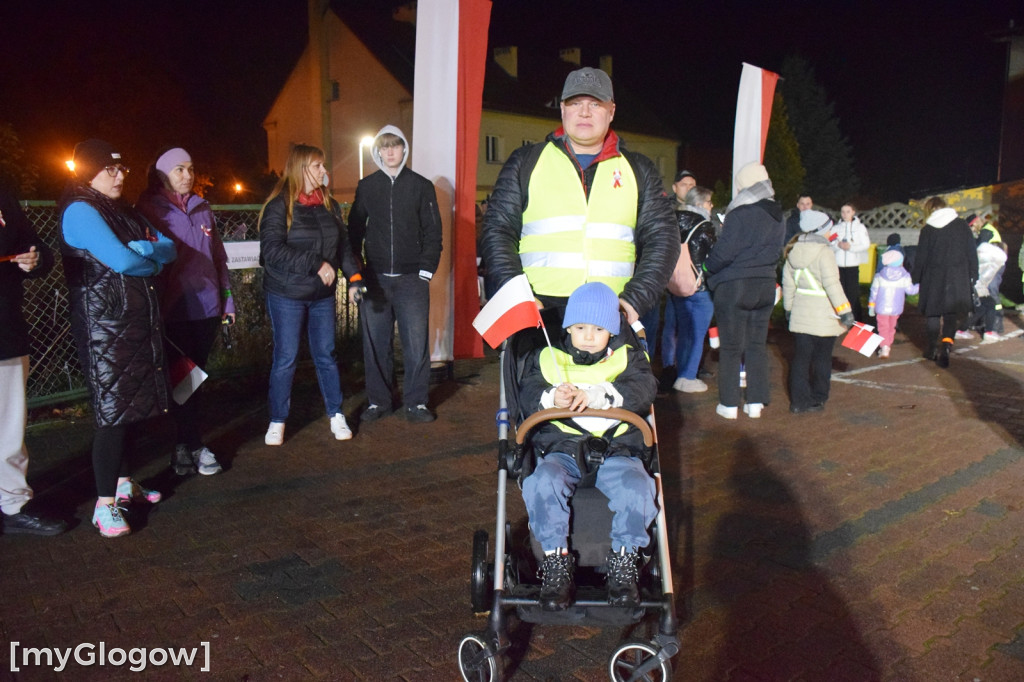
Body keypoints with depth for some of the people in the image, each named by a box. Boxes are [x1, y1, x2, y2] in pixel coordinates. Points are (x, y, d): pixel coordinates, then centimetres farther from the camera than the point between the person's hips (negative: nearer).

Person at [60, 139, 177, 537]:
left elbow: (169, 248, 9)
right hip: (106, 328, -8)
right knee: (113, 411, -8)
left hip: (139, 322, 8)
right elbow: (121, 261, -21)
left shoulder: (125, 212, 17)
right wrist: (152, 264, -2)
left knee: (133, 405, 12)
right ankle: (104, 505, 0)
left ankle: (122, 483, 27)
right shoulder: (80, 211, -10)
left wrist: (145, 248, -11)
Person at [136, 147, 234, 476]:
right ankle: (194, 446, 7)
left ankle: (185, 445, 21)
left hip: (207, 307, 4)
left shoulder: (203, 209, 13)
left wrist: (227, 299, 12)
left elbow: (219, 258, 16)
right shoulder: (149, 210, 0)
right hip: (174, 311, -4)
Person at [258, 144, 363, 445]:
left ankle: (336, 415, 21)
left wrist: (354, 278, -1)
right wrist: (315, 264, -24)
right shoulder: (279, 206, -9)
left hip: (323, 294, 5)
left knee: (326, 354, 10)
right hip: (286, 296, -5)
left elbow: (343, 245, 14)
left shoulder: (329, 206, 10)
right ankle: (277, 421, 15)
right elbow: (272, 250, -19)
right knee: (285, 358, 2)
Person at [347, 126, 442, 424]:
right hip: (375, 277, 2)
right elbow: (355, 230, 12)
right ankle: (377, 401, 18)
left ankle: (415, 402, 10)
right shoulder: (366, 187, 10)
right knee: (376, 343, 5)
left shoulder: (421, 186, 5)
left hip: (412, 278, -1)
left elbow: (433, 231, 4)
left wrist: (426, 269, -4)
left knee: (416, 342, -2)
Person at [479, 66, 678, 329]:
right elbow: (497, 230, 7)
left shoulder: (639, 170, 15)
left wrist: (636, 298, -6)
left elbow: (662, 238, 10)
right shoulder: (526, 162, 11)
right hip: (538, 313, -1)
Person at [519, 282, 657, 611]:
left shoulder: (627, 357, 14)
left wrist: (595, 396, -21)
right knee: (542, 484, -31)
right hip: (561, 449, 0)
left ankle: (623, 561, -7)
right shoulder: (547, 357, 16)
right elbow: (527, 391, 3)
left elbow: (642, 391, -5)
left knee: (636, 487, -30)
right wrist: (552, 397, -20)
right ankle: (555, 563, -14)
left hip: (616, 450, 0)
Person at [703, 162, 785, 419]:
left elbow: (725, 252, -16)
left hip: (734, 286, -6)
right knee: (757, 345, 13)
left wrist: (708, 267, 0)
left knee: (731, 347, 3)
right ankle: (756, 403, 16)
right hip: (765, 286, 6)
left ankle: (729, 404, 8)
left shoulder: (739, 214, -15)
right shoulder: (778, 217, 8)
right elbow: (777, 253, 15)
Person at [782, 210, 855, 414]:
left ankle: (798, 401, 9)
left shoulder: (792, 252, 6)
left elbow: (787, 283, 12)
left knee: (800, 357, 8)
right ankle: (817, 400, 16)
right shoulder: (823, 252, -14)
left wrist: (788, 307, 23)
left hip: (800, 314, 5)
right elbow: (832, 284, -19)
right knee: (821, 359, 8)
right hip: (823, 316, -5)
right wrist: (845, 311, -16)